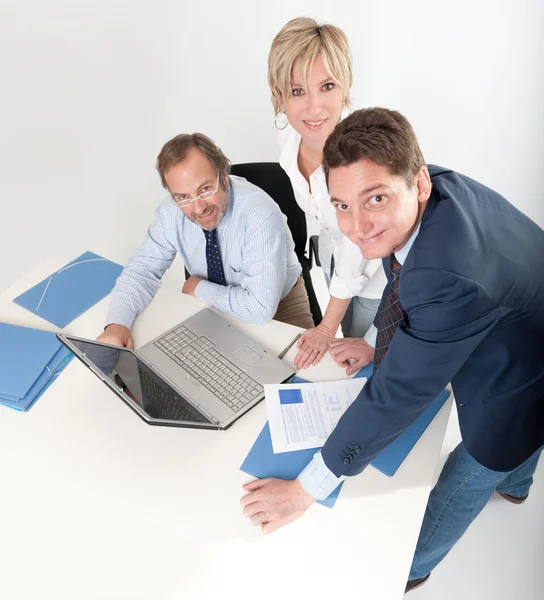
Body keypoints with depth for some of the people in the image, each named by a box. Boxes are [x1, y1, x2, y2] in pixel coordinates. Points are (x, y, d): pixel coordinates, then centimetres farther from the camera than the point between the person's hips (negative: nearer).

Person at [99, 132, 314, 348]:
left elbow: (260, 307, -33)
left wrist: (200, 289, -20)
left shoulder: (260, 215, -32)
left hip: (278, 306, -3)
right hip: (213, 305, 4)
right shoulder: (172, 210, -16)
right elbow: (144, 268, -8)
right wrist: (117, 324, -25)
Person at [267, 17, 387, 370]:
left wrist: (327, 327, -14)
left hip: (374, 265, -5)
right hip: (333, 248, 6)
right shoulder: (288, 131, -19)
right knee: (349, 343, 29)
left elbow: (356, 247, -26)